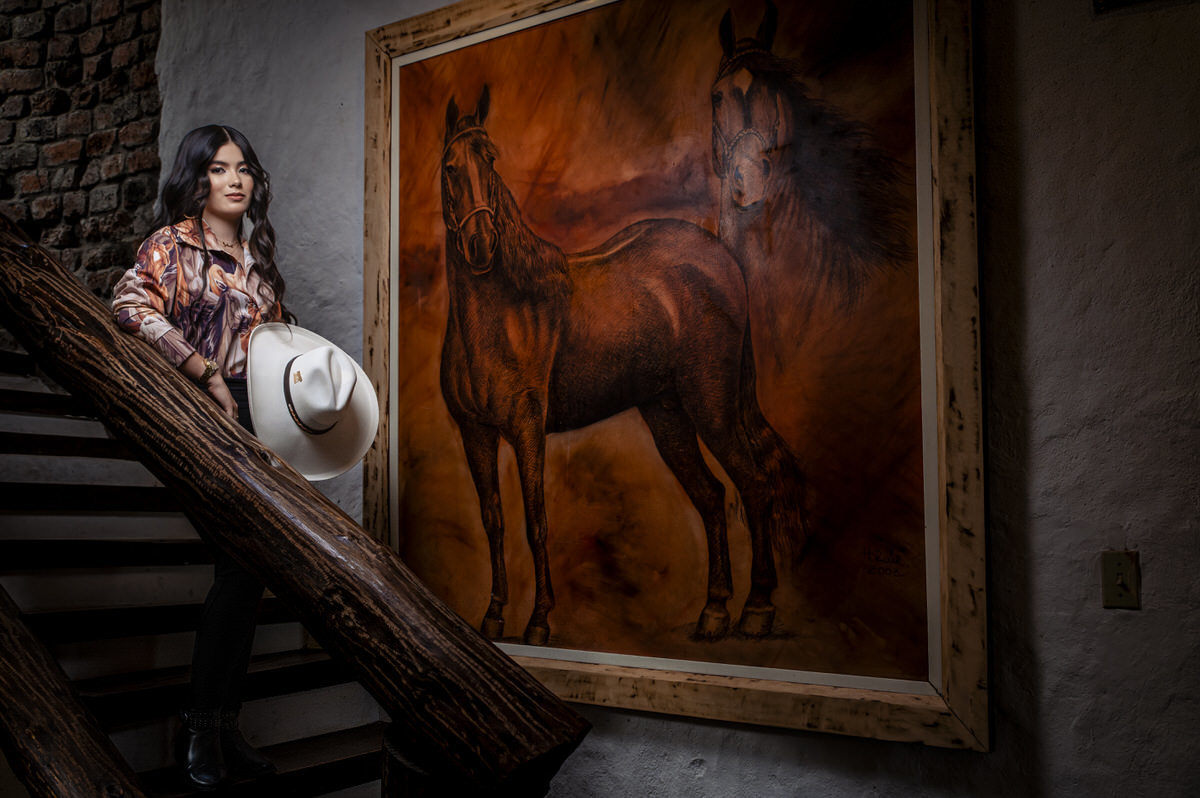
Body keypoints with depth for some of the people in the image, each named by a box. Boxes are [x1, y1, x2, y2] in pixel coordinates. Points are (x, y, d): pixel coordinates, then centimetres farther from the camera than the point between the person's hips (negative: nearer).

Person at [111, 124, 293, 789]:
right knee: (241, 568, -11)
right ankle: (202, 727, 6)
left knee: (246, 571, 7)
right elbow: (131, 304, -17)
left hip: (256, 418, 7)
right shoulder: (175, 242, -1)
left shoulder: (254, 252, 19)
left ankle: (222, 727, 19)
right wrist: (209, 375, -18)